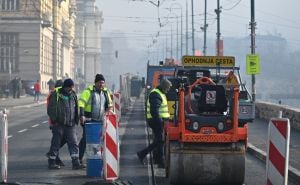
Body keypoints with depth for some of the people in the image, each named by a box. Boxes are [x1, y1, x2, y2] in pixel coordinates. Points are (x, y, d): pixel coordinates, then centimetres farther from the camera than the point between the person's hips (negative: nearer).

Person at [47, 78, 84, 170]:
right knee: (56, 143, 2)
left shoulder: (73, 95, 11)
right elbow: (50, 109, -6)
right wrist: (54, 120, -8)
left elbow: (76, 108, 19)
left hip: (70, 125, 5)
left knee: (73, 143, -2)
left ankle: (76, 163, -2)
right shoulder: (56, 95, -7)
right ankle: (51, 163, 12)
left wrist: (76, 120, 12)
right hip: (59, 124, -5)